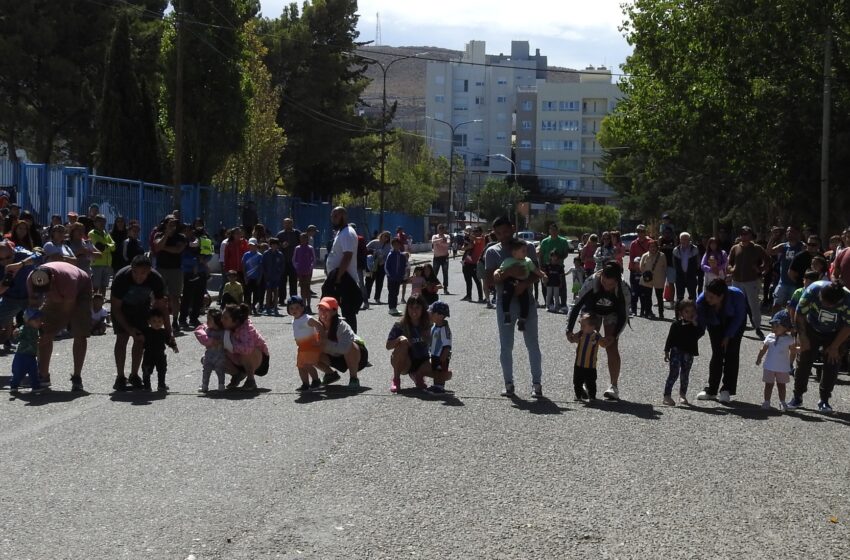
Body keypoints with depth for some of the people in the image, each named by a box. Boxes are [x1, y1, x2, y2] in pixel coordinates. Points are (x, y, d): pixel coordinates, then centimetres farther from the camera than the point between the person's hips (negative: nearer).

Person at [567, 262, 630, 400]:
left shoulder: (624, 290, -33)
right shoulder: (591, 283, -36)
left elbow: (624, 316, -23)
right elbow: (576, 306, -28)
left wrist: (614, 336, -33)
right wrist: (569, 330, -33)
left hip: (612, 313, -1)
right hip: (591, 311, 1)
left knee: (612, 348, -11)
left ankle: (614, 386, -9)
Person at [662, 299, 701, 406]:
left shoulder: (696, 326, 4)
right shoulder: (676, 325, -4)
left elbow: (698, 335, -13)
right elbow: (670, 338, -2)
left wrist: (695, 324, -19)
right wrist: (667, 352, -4)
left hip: (688, 354, 3)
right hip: (676, 352, -3)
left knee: (685, 375, 12)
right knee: (674, 374, -8)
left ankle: (682, 395, 24)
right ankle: (667, 396, -7)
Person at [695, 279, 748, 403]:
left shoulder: (737, 296, -38)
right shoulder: (702, 300, -34)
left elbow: (739, 317, -19)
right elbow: (700, 323, -25)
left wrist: (728, 336, -18)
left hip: (734, 322, -1)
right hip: (715, 323, 1)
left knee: (731, 353, -8)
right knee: (717, 353, -4)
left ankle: (727, 390, -2)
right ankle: (711, 390, 5)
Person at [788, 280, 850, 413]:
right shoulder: (813, 290, -31)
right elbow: (800, 313, -16)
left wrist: (835, 347, -15)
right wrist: (802, 337, -15)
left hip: (835, 334, -1)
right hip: (812, 329, 1)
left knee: (831, 365, -5)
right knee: (804, 361, -2)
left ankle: (824, 400, 5)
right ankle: (797, 397, 9)